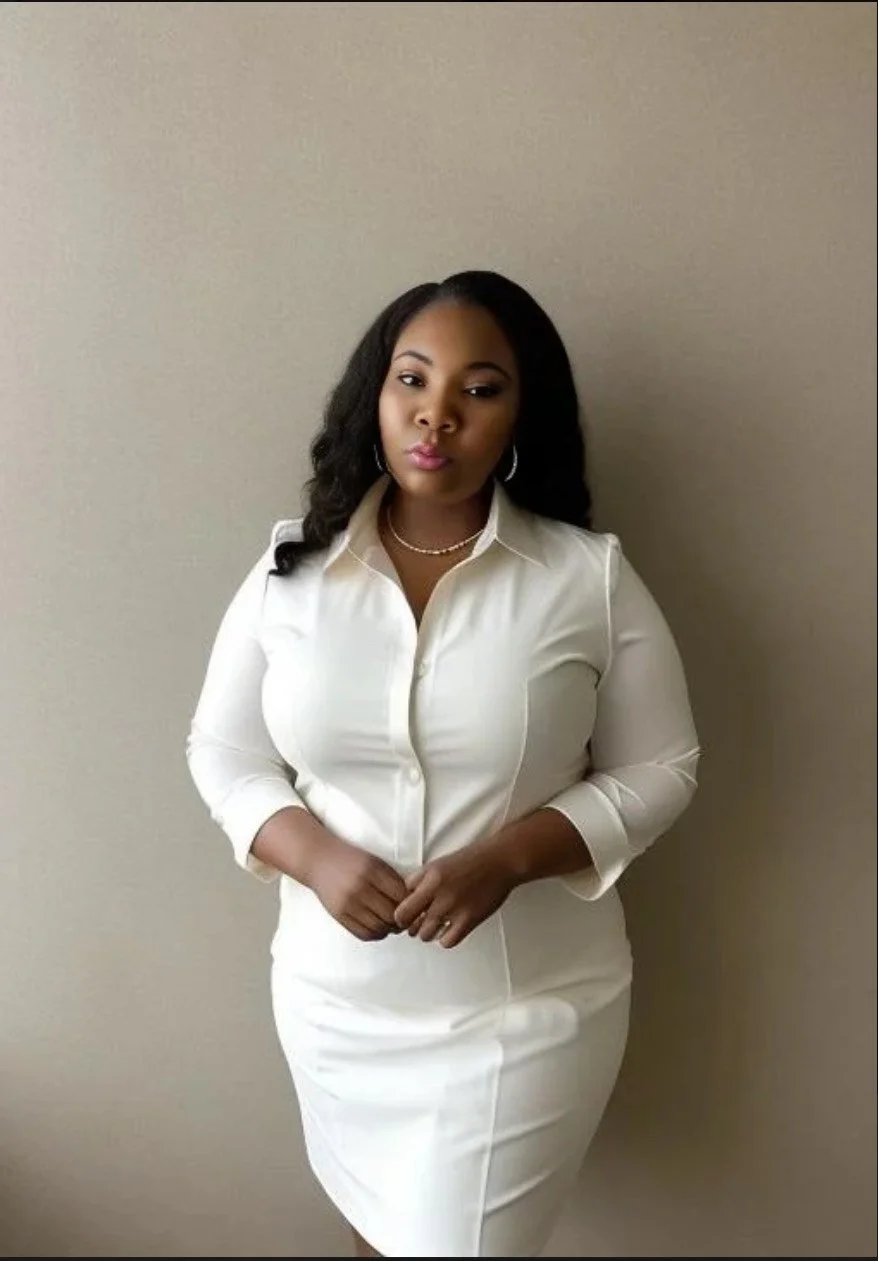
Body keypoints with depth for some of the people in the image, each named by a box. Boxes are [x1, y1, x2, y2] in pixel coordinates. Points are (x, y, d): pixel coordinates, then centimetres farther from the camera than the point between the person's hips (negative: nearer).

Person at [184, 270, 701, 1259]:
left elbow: (658, 770, -6)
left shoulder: (590, 576, -11)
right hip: (335, 993, 3)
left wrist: (506, 858, -21)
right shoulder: (290, 571, -5)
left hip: (530, 1008, -2)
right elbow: (221, 751, 1)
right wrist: (314, 855, -18)